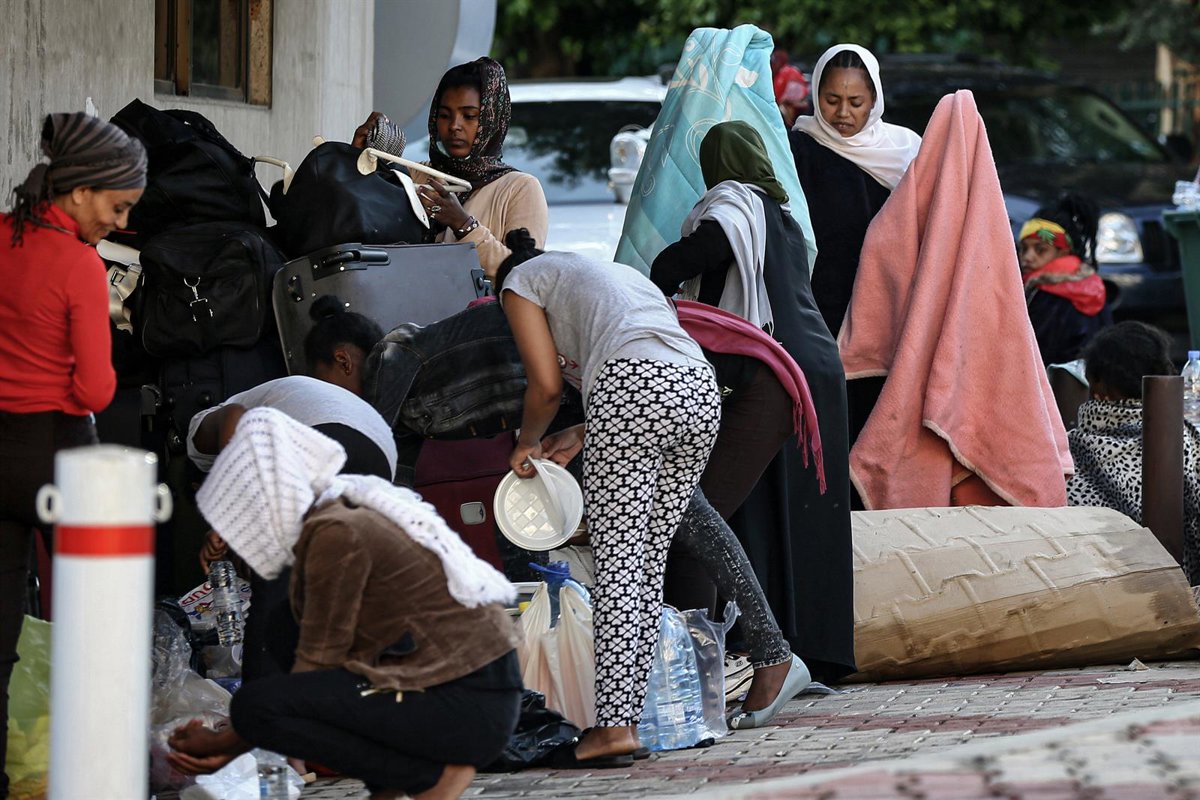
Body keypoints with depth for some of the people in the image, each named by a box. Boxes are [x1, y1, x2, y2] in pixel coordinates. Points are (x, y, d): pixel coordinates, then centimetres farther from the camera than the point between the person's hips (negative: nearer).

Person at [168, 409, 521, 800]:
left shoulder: (336, 535, -14)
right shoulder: (352, 516, 16)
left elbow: (318, 665, -11)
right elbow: (326, 659, 16)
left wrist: (225, 742, -2)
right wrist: (227, 751, 13)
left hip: (464, 707, -10)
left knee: (255, 705, -16)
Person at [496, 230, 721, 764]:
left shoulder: (521, 281, 20)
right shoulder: (619, 273, 40)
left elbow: (546, 385, 9)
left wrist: (528, 443, 27)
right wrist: (576, 438, 39)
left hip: (631, 386, -6)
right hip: (700, 389, 7)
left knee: (618, 561, -8)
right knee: (649, 563, 10)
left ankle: (613, 725, -15)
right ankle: (630, 715, 7)